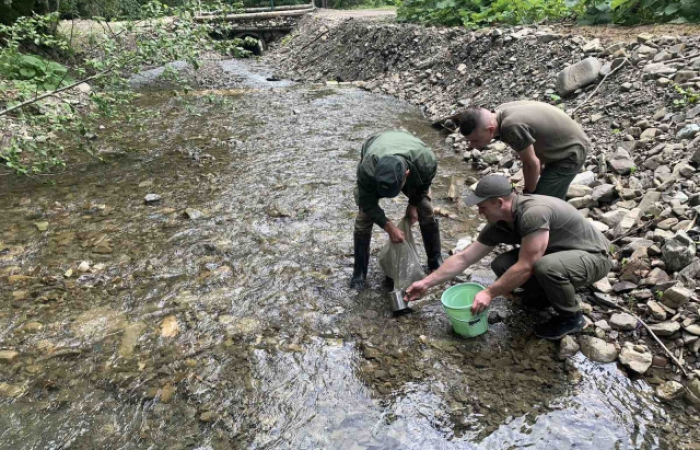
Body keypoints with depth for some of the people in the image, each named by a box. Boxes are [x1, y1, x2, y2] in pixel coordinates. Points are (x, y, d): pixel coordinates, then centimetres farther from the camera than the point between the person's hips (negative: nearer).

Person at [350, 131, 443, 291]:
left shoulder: (427, 162, -42)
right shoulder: (367, 169, -46)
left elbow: (424, 183, -16)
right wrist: (389, 227, -31)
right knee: (364, 216, -12)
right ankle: (359, 271, 2)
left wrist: (413, 204, -12)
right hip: (374, 162, -1)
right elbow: (368, 204, -29)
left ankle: (435, 260, 16)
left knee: (427, 211, -5)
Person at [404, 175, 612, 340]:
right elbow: (463, 258, -4)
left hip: (593, 256, -7)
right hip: (559, 252, 7)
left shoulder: (534, 213, -34)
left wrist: (489, 293, -23)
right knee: (502, 265, -10)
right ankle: (547, 293, 12)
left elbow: (524, 268, -32)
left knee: (545, 266, -37)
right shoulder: (499, 225, -9)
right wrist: (426, 282, -2)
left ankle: (571, 318, -7)